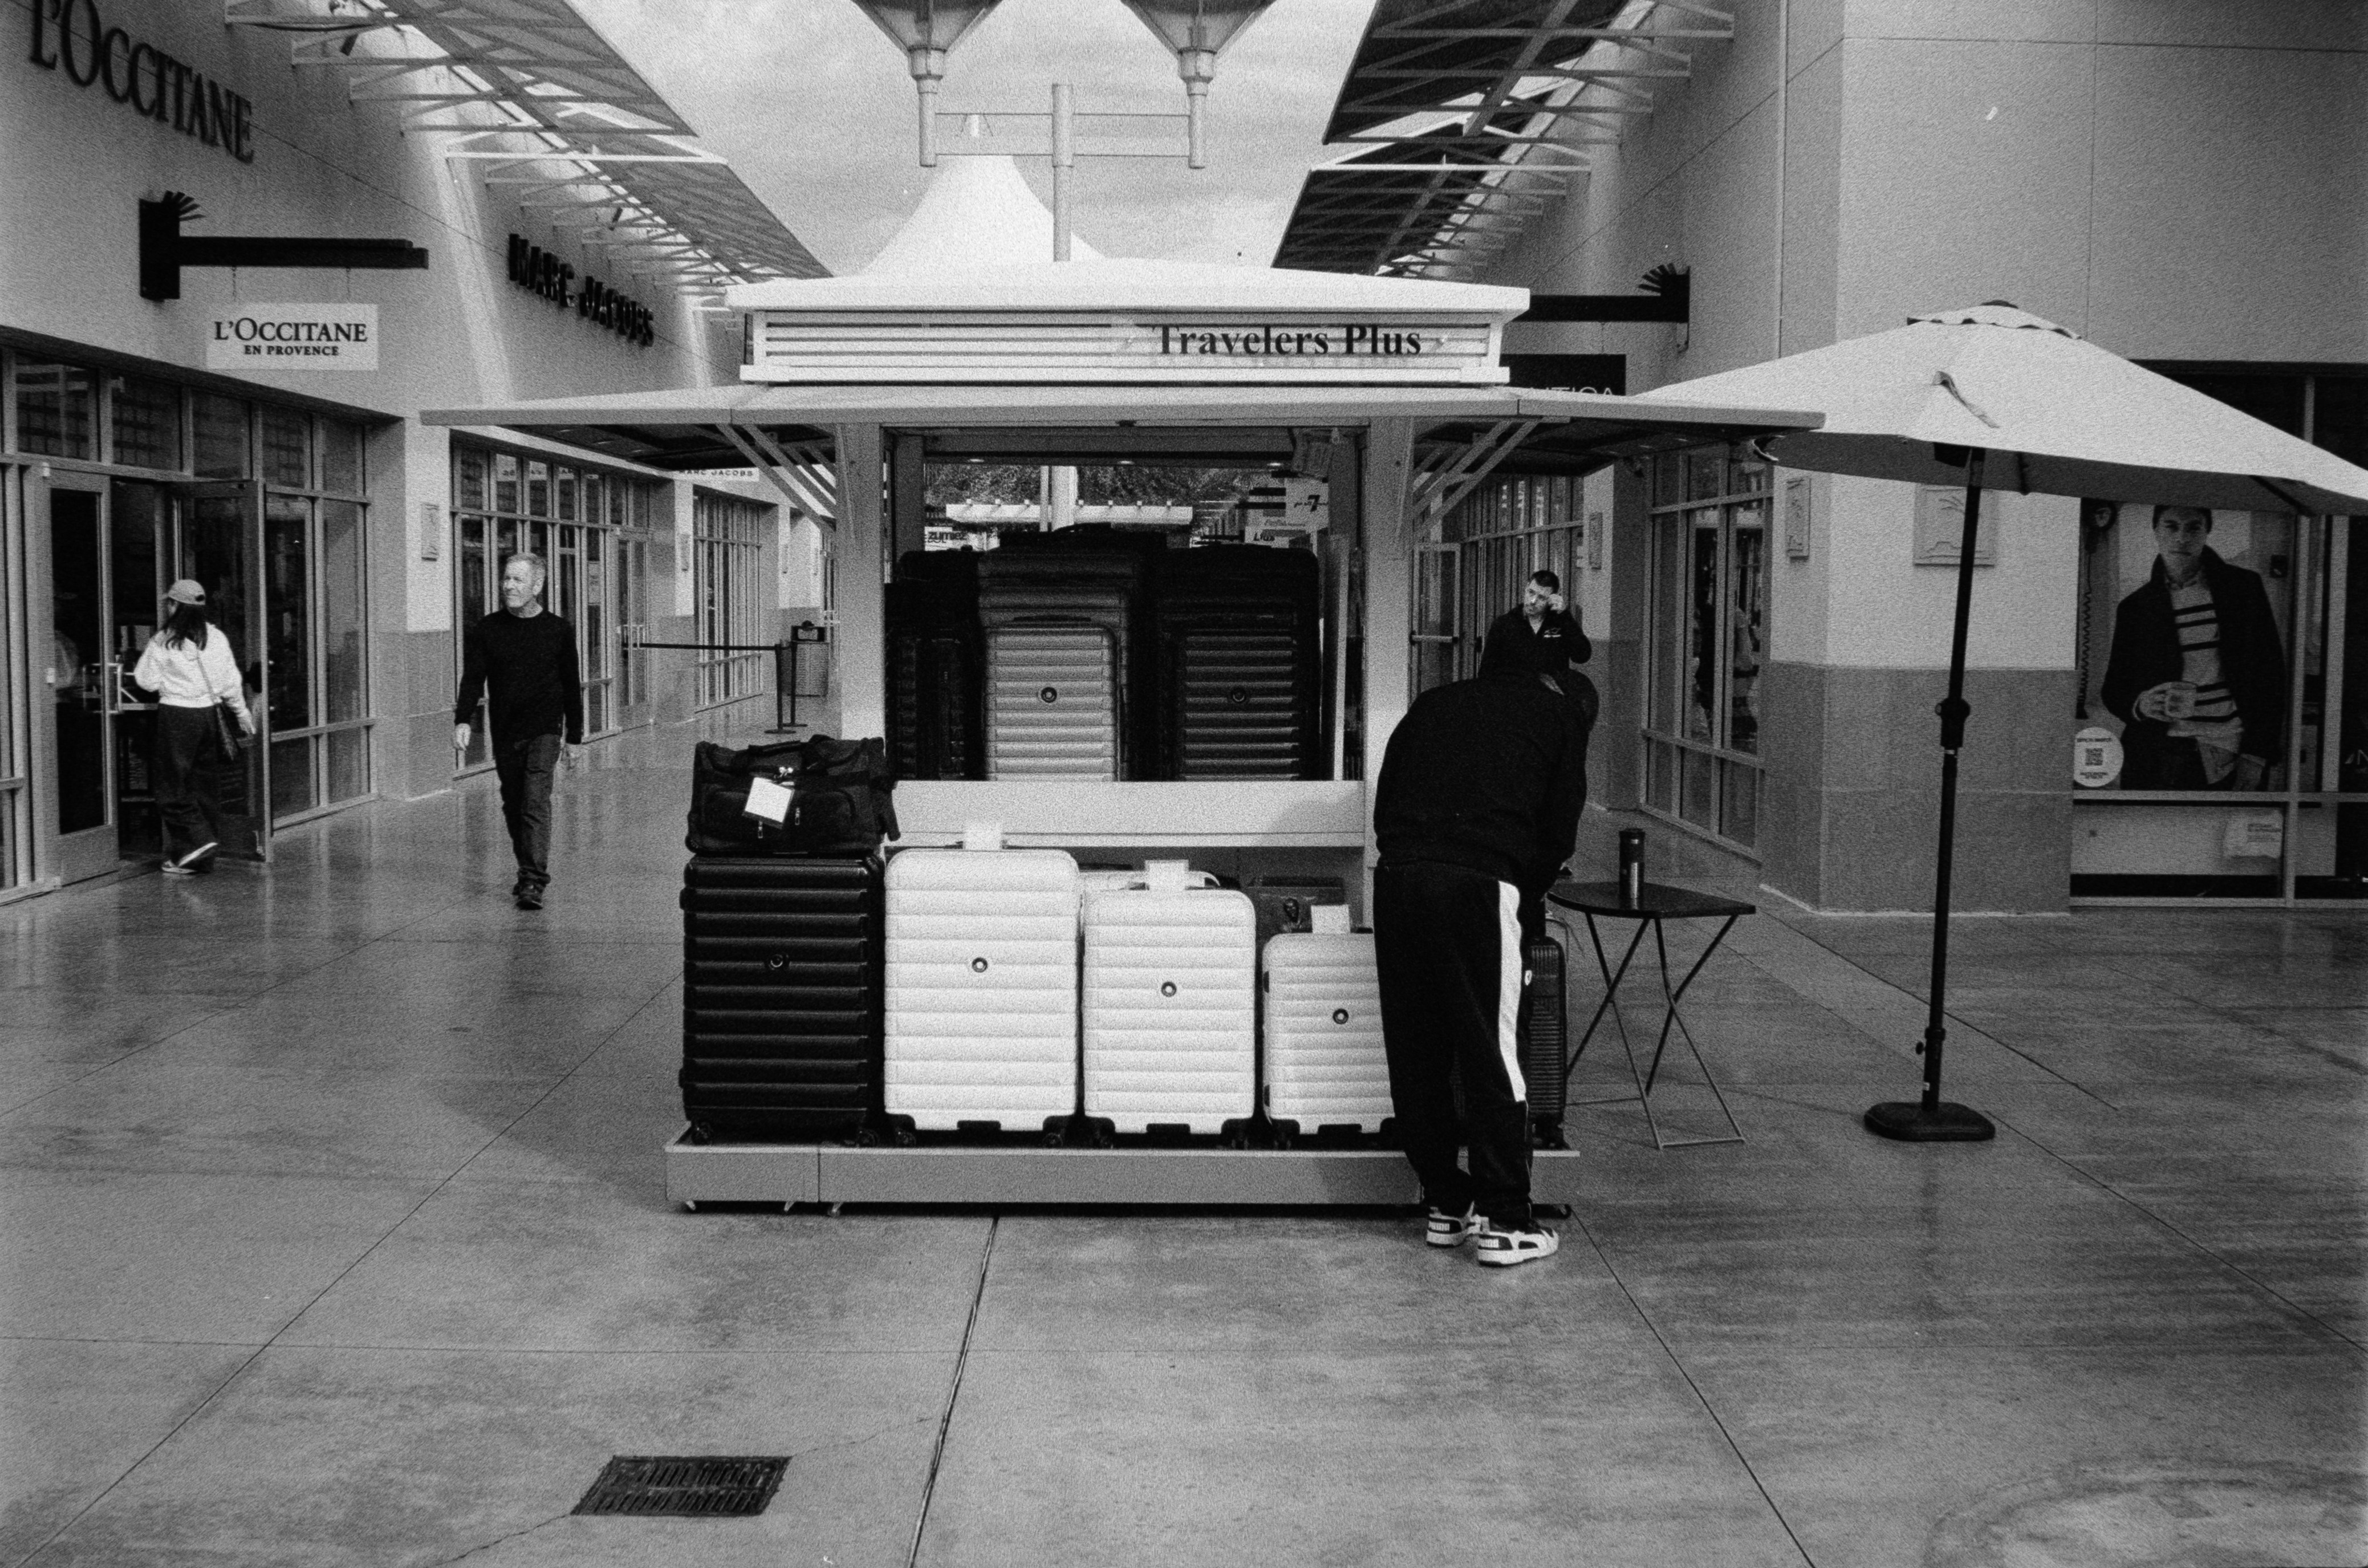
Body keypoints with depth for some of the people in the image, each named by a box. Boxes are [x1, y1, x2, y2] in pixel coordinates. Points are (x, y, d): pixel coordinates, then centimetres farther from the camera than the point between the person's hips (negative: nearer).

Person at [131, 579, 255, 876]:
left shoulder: (164, 641, -9)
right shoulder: (217, 637, 3)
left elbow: (146, 680, -4)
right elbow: (231, 679, 8)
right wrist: (242, 711, 19)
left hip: (176, 715, -5)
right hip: (208, 714, 5)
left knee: (173, 787, 2)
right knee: (207, 785, 10)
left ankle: (199, 840, -15)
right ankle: (203, 858, 13)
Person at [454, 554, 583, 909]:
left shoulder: (558, 630, 3)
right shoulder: (487, 630, 5)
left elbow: (572, 686, 9)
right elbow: (473, 679, 1)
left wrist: (574, 736, 9)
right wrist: (463, 720, -16)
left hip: (544, 729, -3)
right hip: (504, 731, 3)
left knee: (535, 802, -15)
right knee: (513, 807, 10)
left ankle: (534, 882, -19)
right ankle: (528, 872, 24)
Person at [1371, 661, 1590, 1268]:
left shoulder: (1432, 703, 27)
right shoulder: (1559, 716, 18)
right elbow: (1559, 833, 13)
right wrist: (1528, 900, 26)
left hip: (1396, 876, 4)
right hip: (1481, 883, -4)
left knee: (1414, 1055, 11)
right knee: (1492, 1053, 2)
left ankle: (1447, 1205, 21)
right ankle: (1505, 1222, 6)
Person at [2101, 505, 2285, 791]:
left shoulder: (2244, 588, 7)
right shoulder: (2134, 608, 8)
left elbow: (2270, 674, 6)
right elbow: (2115, 690, 11)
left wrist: (2256, 756, -2)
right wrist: (2139, 705, -13)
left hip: (2231, 757, 0)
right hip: (2159, 761, 0)